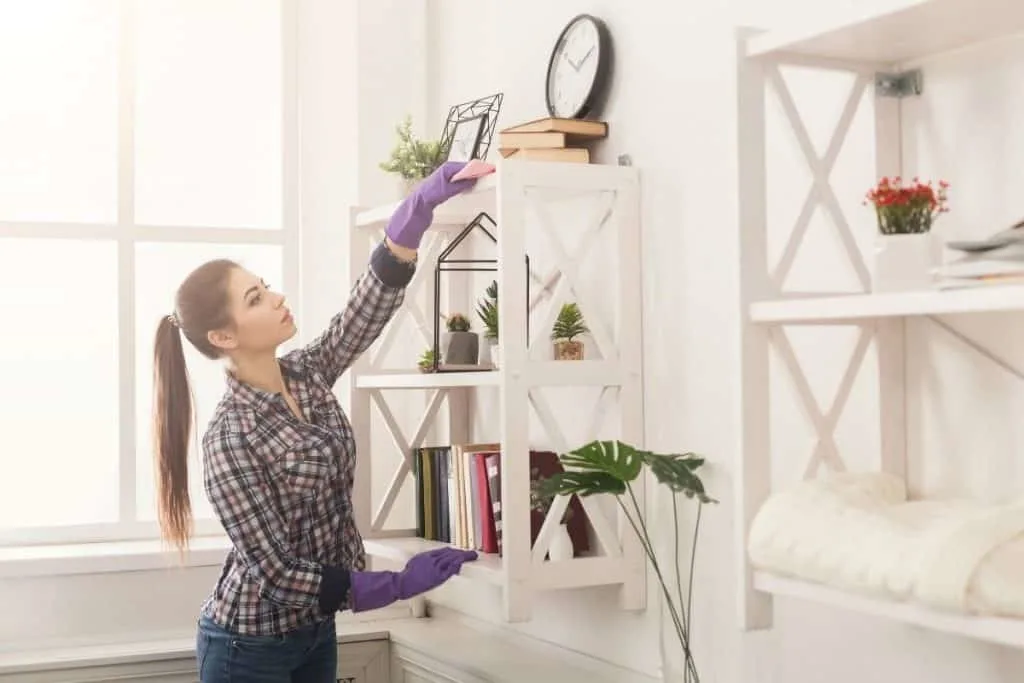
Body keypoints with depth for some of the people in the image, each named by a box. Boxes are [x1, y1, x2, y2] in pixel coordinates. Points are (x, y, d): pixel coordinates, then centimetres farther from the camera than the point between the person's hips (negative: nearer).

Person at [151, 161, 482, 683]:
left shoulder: (308, 375, -3)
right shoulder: (229, 439, -23)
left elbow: (374, 297, -10)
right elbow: (277, 570, -22)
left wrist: (424, 202, -22)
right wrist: (400, 584, -22)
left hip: (314, 629, 7)